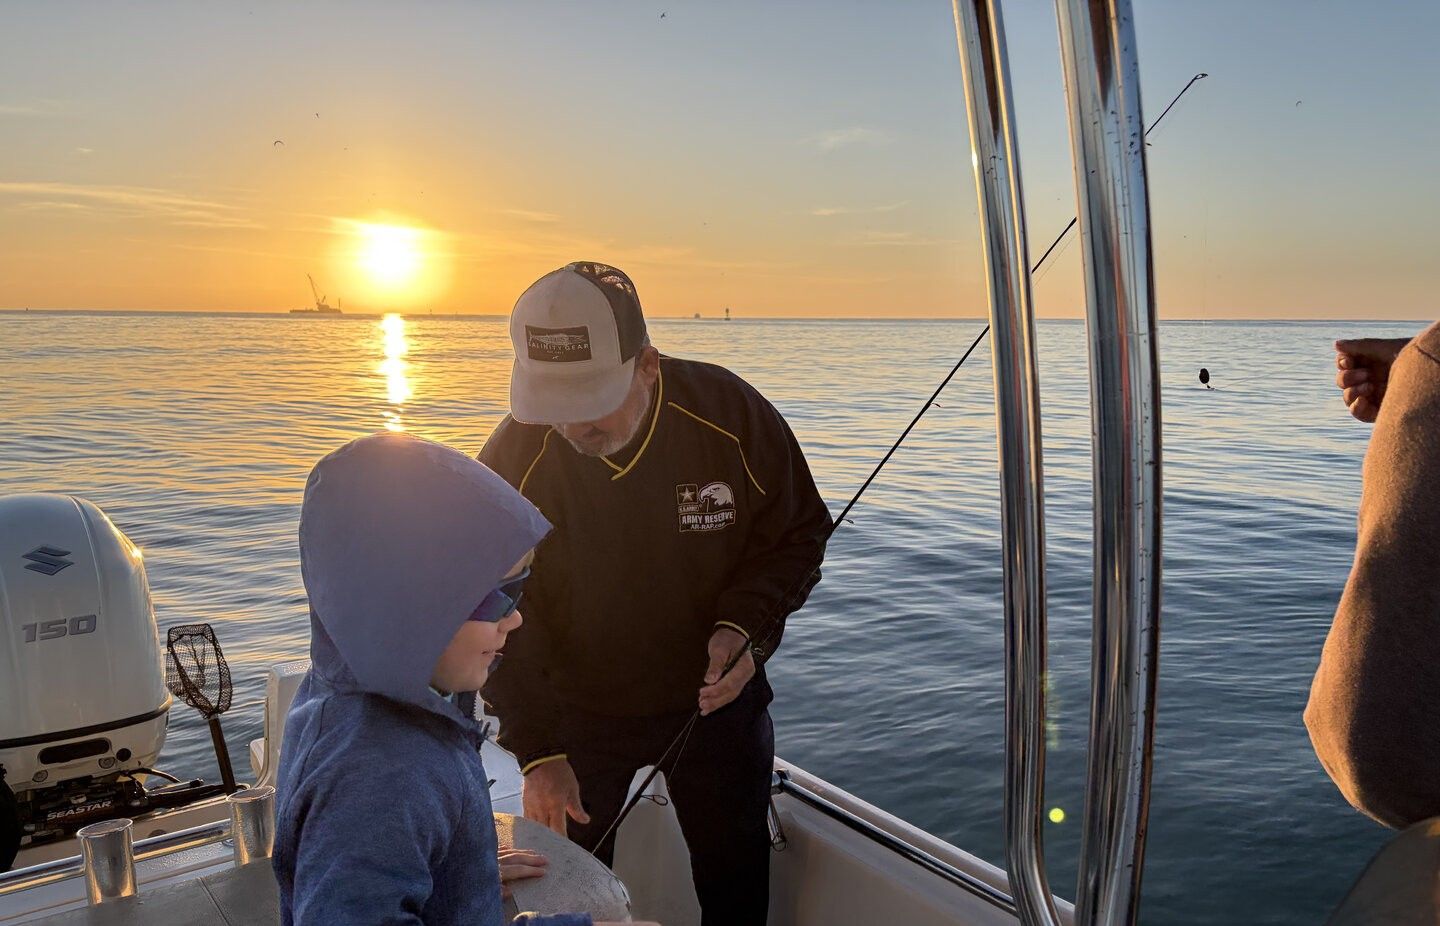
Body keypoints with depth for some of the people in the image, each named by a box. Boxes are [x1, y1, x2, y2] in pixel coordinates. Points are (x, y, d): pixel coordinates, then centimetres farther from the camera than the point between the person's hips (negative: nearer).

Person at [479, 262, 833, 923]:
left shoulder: (733, 415, -22)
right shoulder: (512, 459, -21)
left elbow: (798, 533, -7)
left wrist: (745, 627, -23)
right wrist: (537, 751, -20)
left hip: (714, 696, 1)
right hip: (574, 713, 0)